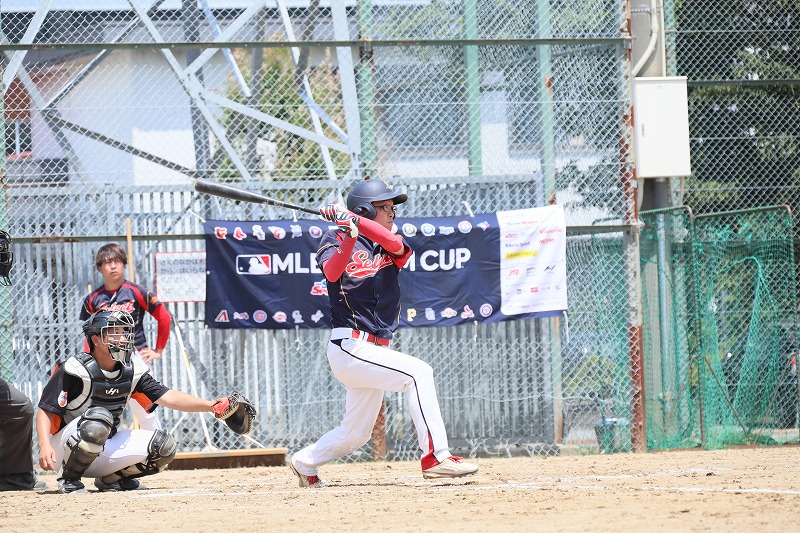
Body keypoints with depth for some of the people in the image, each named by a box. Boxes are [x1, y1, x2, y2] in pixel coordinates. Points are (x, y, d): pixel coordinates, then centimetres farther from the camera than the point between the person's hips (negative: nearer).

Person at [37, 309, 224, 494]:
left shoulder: (133, 371, 1)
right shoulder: (76, 370, -16)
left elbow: (167, 397, -6)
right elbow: (46, 411, -18)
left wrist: (210, 406, -19)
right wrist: (45, 446, -35)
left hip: (103, 455, 6)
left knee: (163, 445, -9)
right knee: (99, 418, -36)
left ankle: (110, 479, 8)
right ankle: (69, 480, -17)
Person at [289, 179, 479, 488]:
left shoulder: (390, 248, 13)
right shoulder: (335, 240, -1)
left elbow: (395, 244, -13)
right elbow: (332, 273, -21)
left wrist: (352, 219, -23)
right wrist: (349, 238, -37)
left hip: (372, 351, 8)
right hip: (350, 346, -8)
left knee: (356, 434, 15)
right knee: (417, 372, -24)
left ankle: (304, 463, 36)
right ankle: (436, 457, -27)